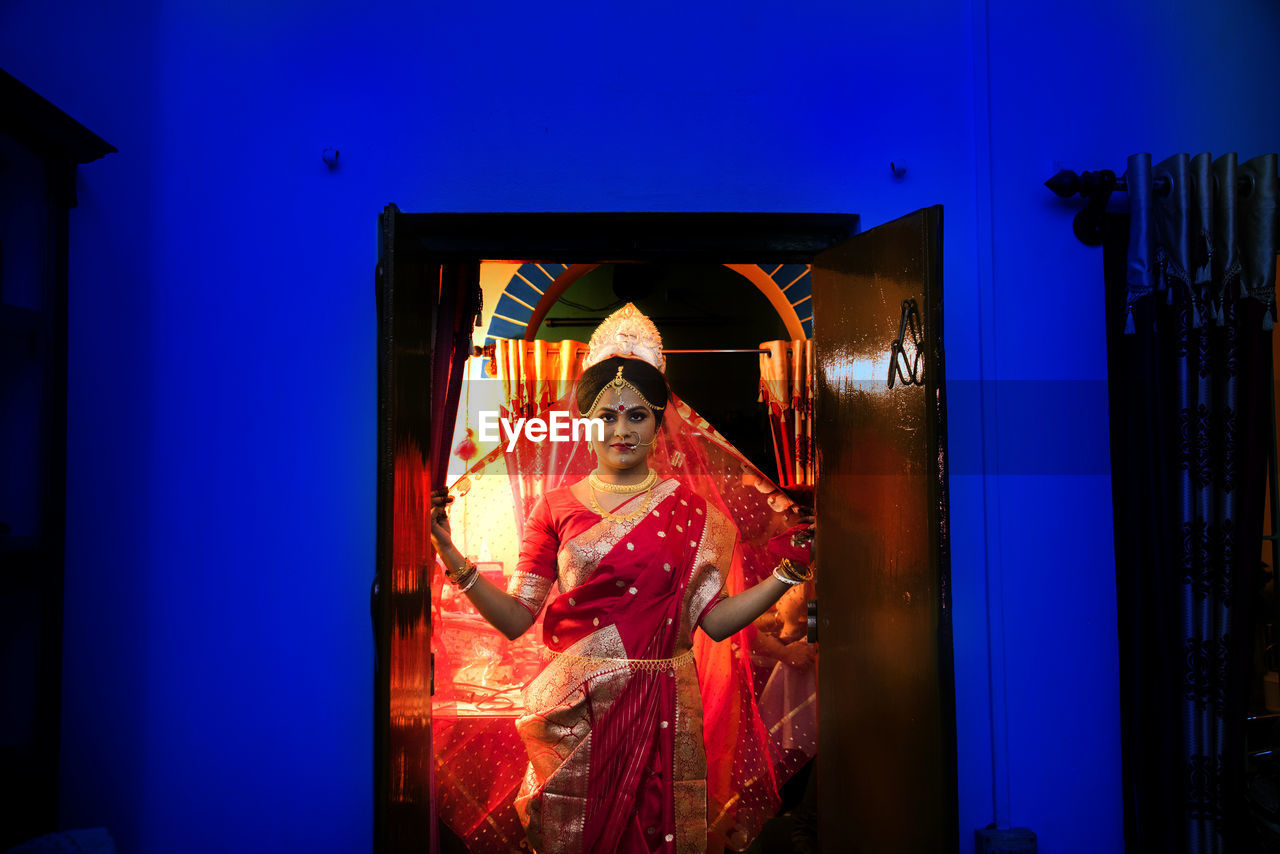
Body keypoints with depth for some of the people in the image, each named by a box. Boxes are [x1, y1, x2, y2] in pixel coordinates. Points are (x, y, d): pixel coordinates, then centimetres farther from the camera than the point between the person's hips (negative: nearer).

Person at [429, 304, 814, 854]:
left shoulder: (688, 509, 2)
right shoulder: (556, 506, 2)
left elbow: (714, 620, -1)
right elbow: (515, 618, -3)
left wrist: (789, 570, -11)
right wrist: (450, 556, -14)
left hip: (662, 712, 0)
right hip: (576, 712, 0)